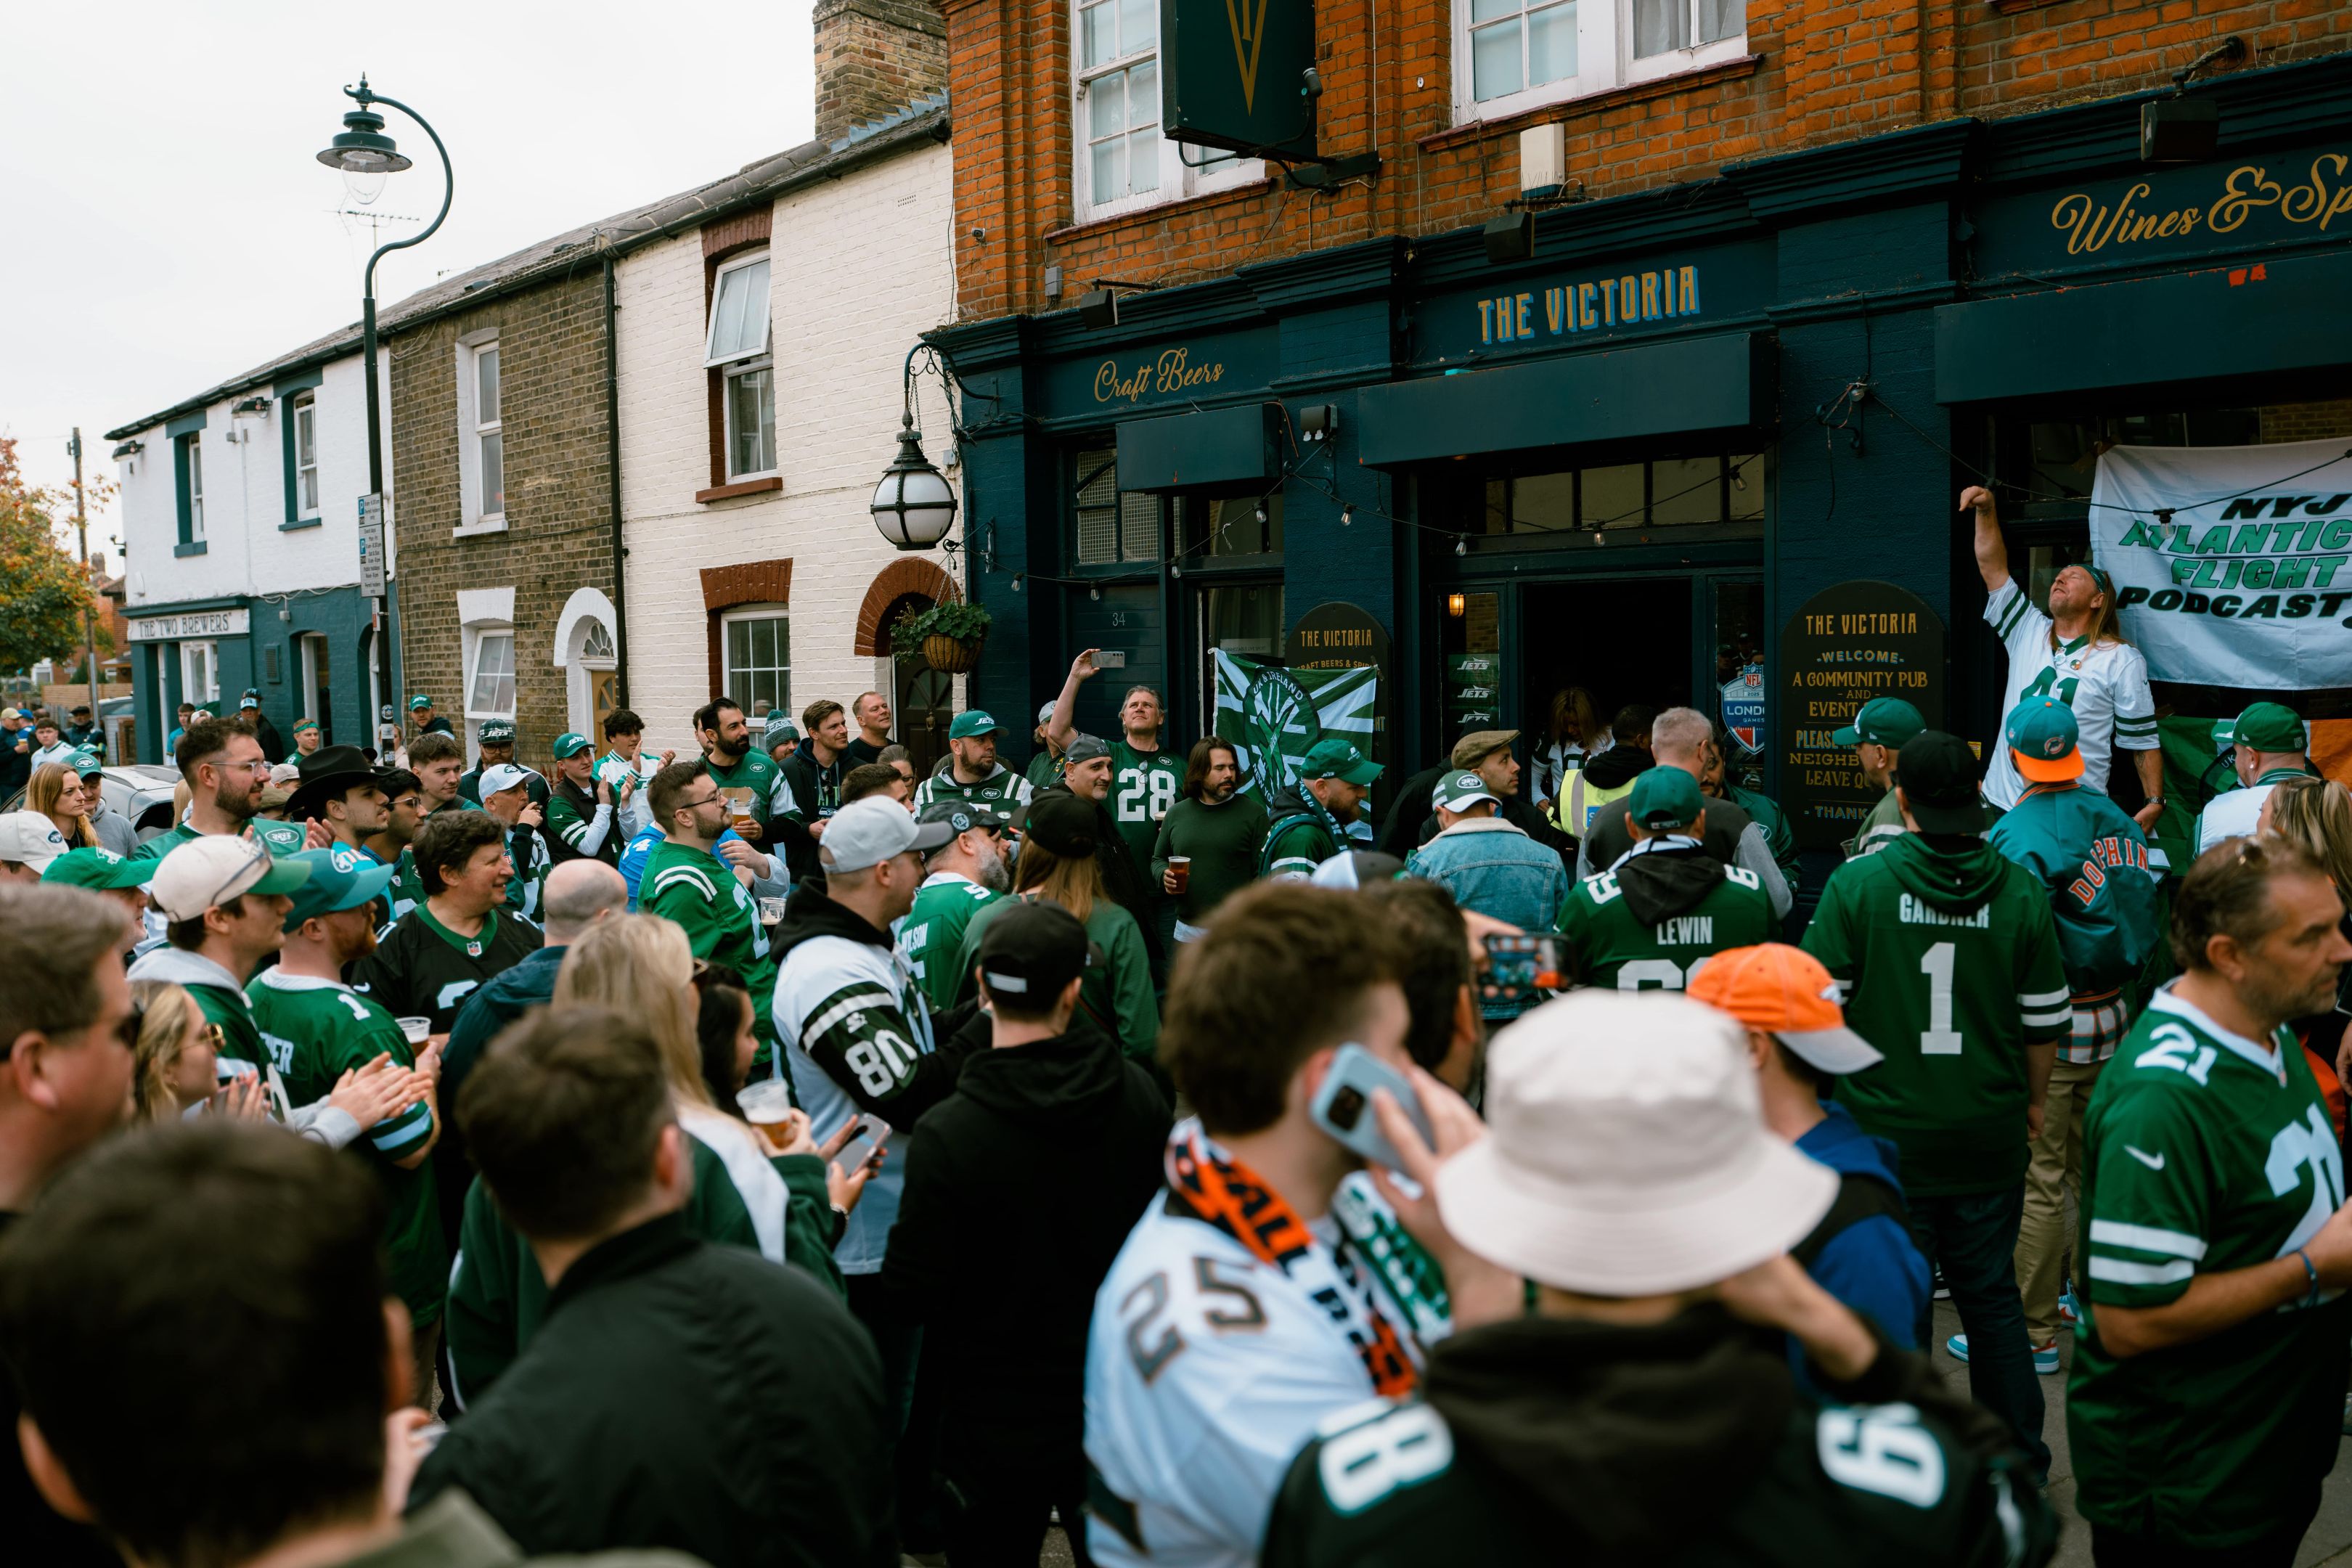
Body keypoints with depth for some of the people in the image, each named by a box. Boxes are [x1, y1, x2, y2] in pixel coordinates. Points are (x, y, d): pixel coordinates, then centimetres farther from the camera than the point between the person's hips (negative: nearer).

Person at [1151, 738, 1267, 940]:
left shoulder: (1254, 813, -3)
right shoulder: (1176, 814, 10)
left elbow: (1262, 873, -7)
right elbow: (1158, 859, 21)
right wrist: (1164, 877, -2)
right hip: (1187, 930, 4)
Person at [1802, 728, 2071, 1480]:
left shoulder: (1857, 882, -11)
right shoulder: (2020, 891, -2)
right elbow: (2045, 1022, 4)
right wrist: (2031, 1101, 20)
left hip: (1885, 1136, -3)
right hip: (1991, 1137, 3)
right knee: (1992, 1298, 17)